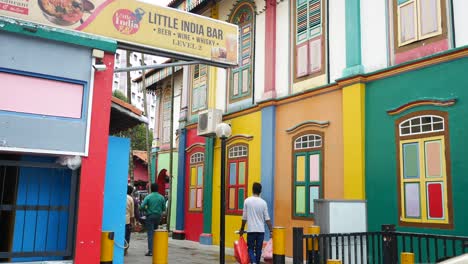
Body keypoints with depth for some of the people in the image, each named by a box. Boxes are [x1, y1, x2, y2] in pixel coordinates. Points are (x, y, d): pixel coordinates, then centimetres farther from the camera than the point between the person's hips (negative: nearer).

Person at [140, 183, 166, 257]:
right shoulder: (161, 197, 1)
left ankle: (150, 251, -8)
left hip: (150, 216, -3)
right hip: (158, 216, 3)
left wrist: (147, 209, 7)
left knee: (150, 234, -3)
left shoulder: (148, 197, -7)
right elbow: (164, 208, 4)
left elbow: (142, 207, -13)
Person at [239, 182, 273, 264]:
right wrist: (271, 230, 5)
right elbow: (267, 219, -2)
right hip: (261, 230, 1)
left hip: (251, 230, -1)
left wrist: (242, 229, 12)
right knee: (258, 249, 11)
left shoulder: (247, 201, -4)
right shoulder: (263, 202, -1)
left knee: (250, 248, 7)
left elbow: (244, 217, 0)